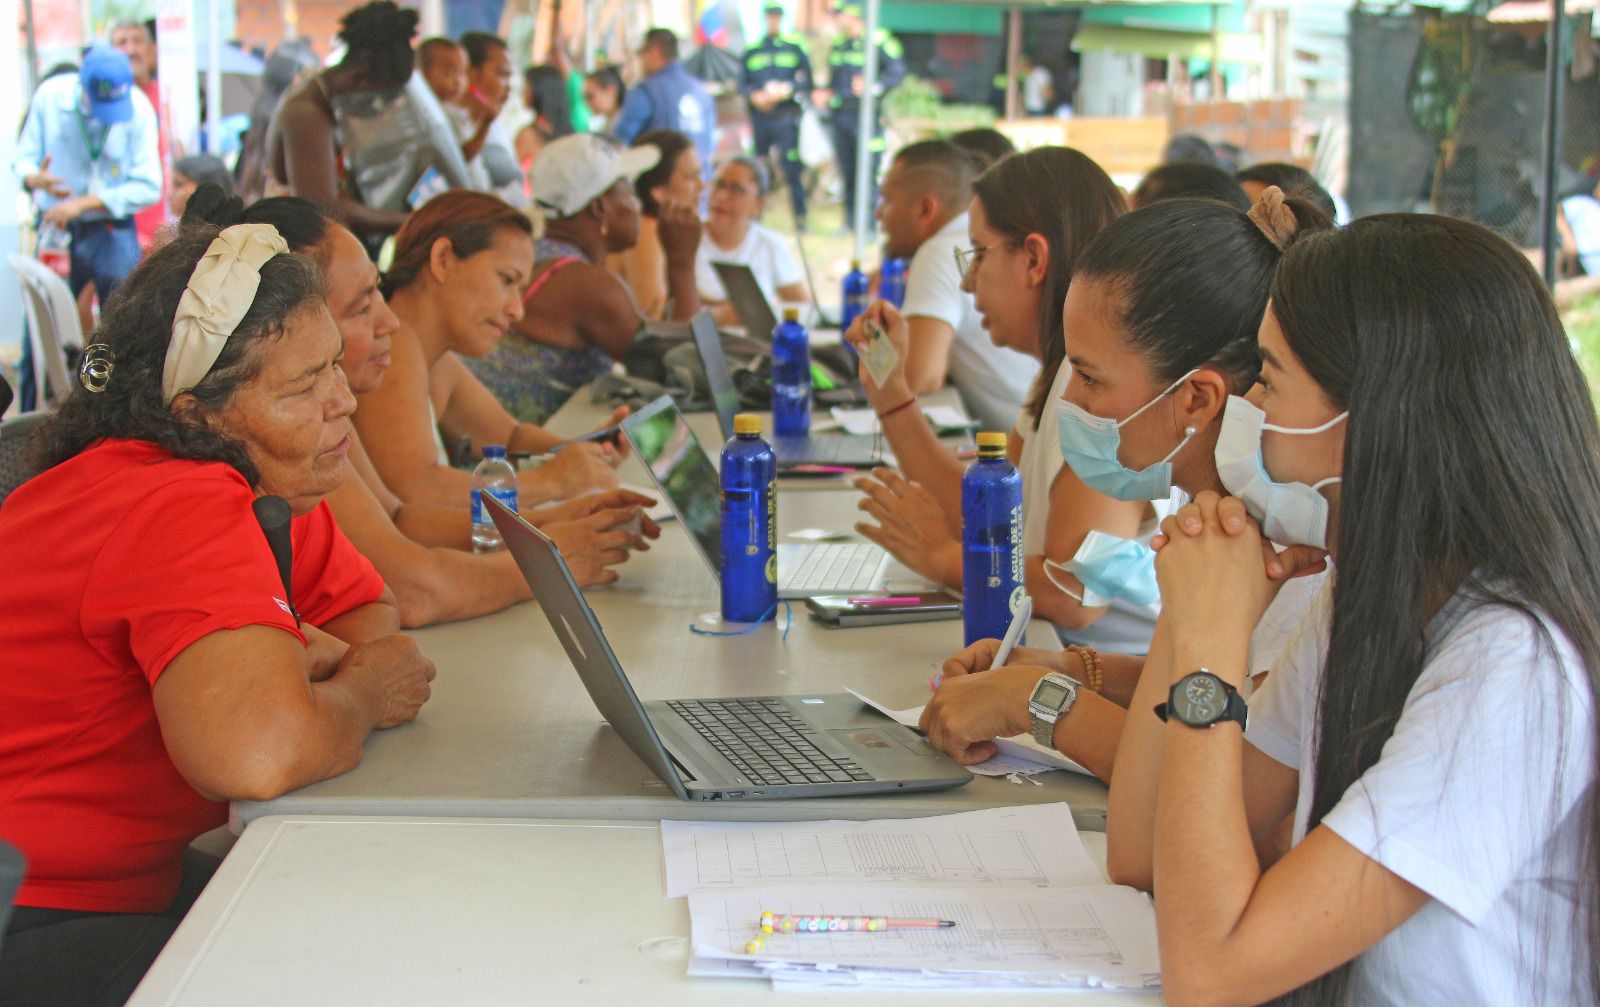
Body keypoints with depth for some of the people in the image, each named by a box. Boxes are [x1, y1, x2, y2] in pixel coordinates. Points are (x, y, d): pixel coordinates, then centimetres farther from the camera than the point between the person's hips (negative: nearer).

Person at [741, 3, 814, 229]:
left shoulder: (795, 47, 7)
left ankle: (800, 217, -7)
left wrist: (785, 89, -12)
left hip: (785, 116, -2)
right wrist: (754, 96, -8)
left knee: (791, 168, -10)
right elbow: (742, 83, 12)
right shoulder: (751, 51, 13)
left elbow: (807, 81, 4)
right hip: (759, 115, 3)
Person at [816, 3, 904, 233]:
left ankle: (869, 226, -4)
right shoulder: (837, 45, 16)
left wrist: (871, 86, -24)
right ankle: (850, 221, 18)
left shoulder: (877, 41, -7)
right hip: (840, 115, 7)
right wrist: (825, 94, 8)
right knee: (846, 170, 10)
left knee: (867, 170, -8)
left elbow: (897, 71, -13)